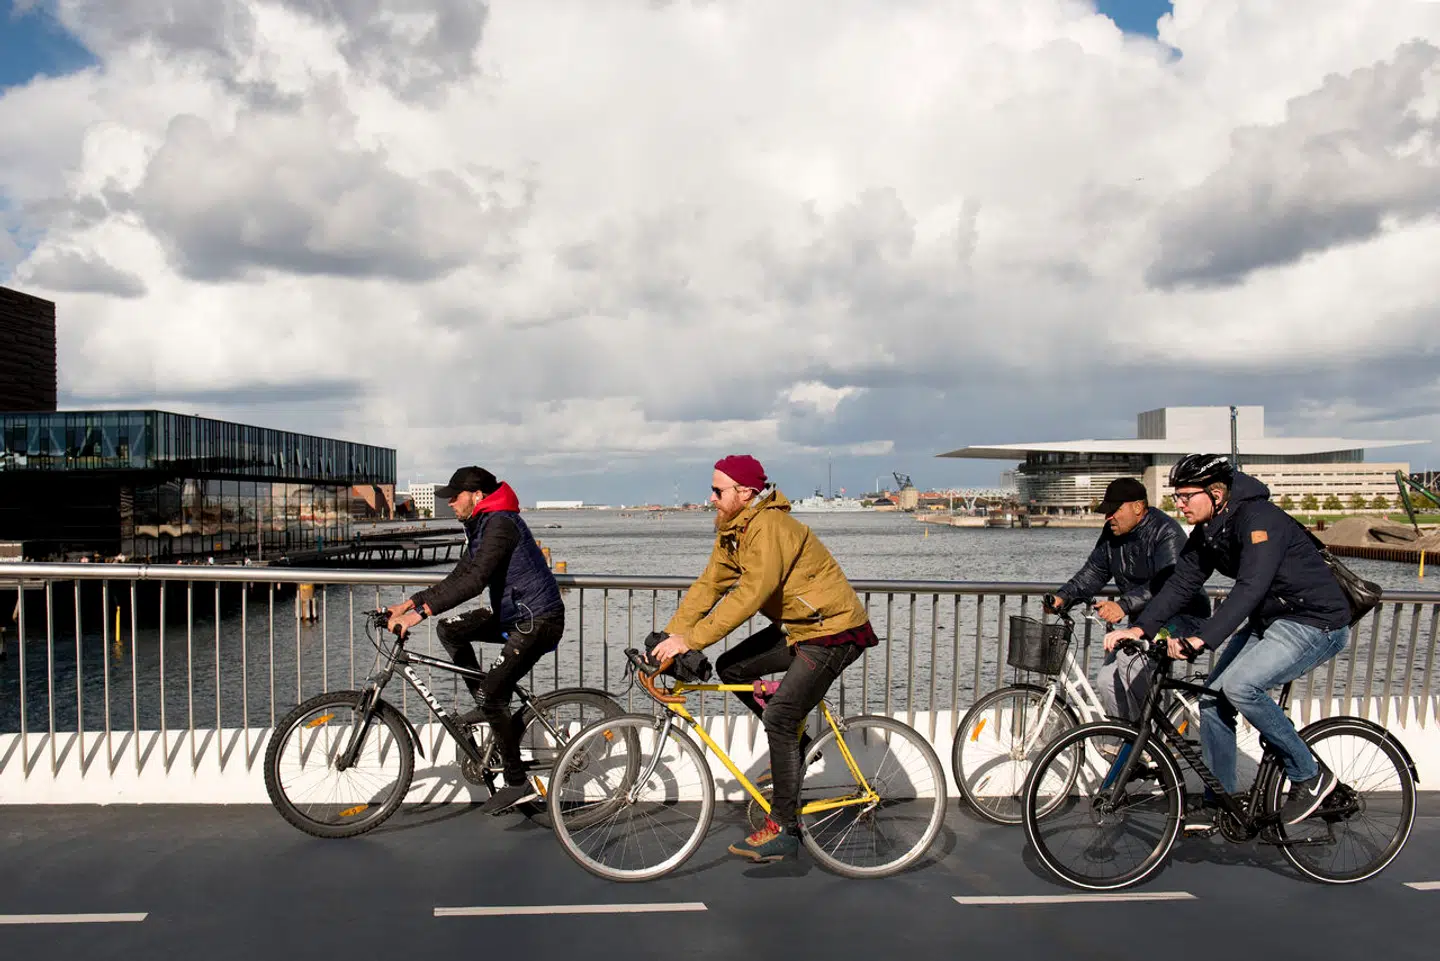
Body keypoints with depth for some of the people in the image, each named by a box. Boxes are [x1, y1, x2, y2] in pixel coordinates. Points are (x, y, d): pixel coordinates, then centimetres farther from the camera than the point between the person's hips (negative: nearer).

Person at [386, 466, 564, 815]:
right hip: (513, 615, 10)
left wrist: (422, 611, -32)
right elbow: (458, 578, 14)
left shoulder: (500, 524, -19)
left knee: (492, 695, -14)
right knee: (450, 629, 3)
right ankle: (487, 706, 11)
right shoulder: (480, 528, 14)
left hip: (538, 620, -10)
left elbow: (474, 581, -30)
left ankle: (518, 784, -2)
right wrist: (409, 603, 7)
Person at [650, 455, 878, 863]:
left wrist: (690, 639, -32)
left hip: (833, 632, -10)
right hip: (795, 628, 10)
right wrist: (669, 636, -8)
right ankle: (793, 742, 15)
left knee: (778, 717, -14)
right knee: (730, 668, 3)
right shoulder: (732, 532, 5)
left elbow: (751, 594, -32)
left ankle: (784, 829, -4)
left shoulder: (769, 527, -25)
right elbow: (708, 585, 2)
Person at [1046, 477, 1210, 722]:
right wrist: (1064, 596, -9)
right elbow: (1094, 571, 8)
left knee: (1129, 661, -29)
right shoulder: (1112, 534, 5)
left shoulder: (1166, 532, -20)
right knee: (1106, 682, -3)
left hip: (1182, 618, -8)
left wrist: (1124, 605, -43)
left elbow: (1169, 585, -32)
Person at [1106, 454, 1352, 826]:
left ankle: (1309, 775, -6)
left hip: (1316, 622, -9)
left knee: (1239, 686, -27)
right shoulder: (1206, 533, 2)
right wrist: (1140, 627, -11)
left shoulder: (1259, 519, -26)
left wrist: (1201, 639, -46)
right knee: (1213, 699, 0)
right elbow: (1180, 583, 1)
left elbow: (1250, 588, -37)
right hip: (1267, 621, 9)